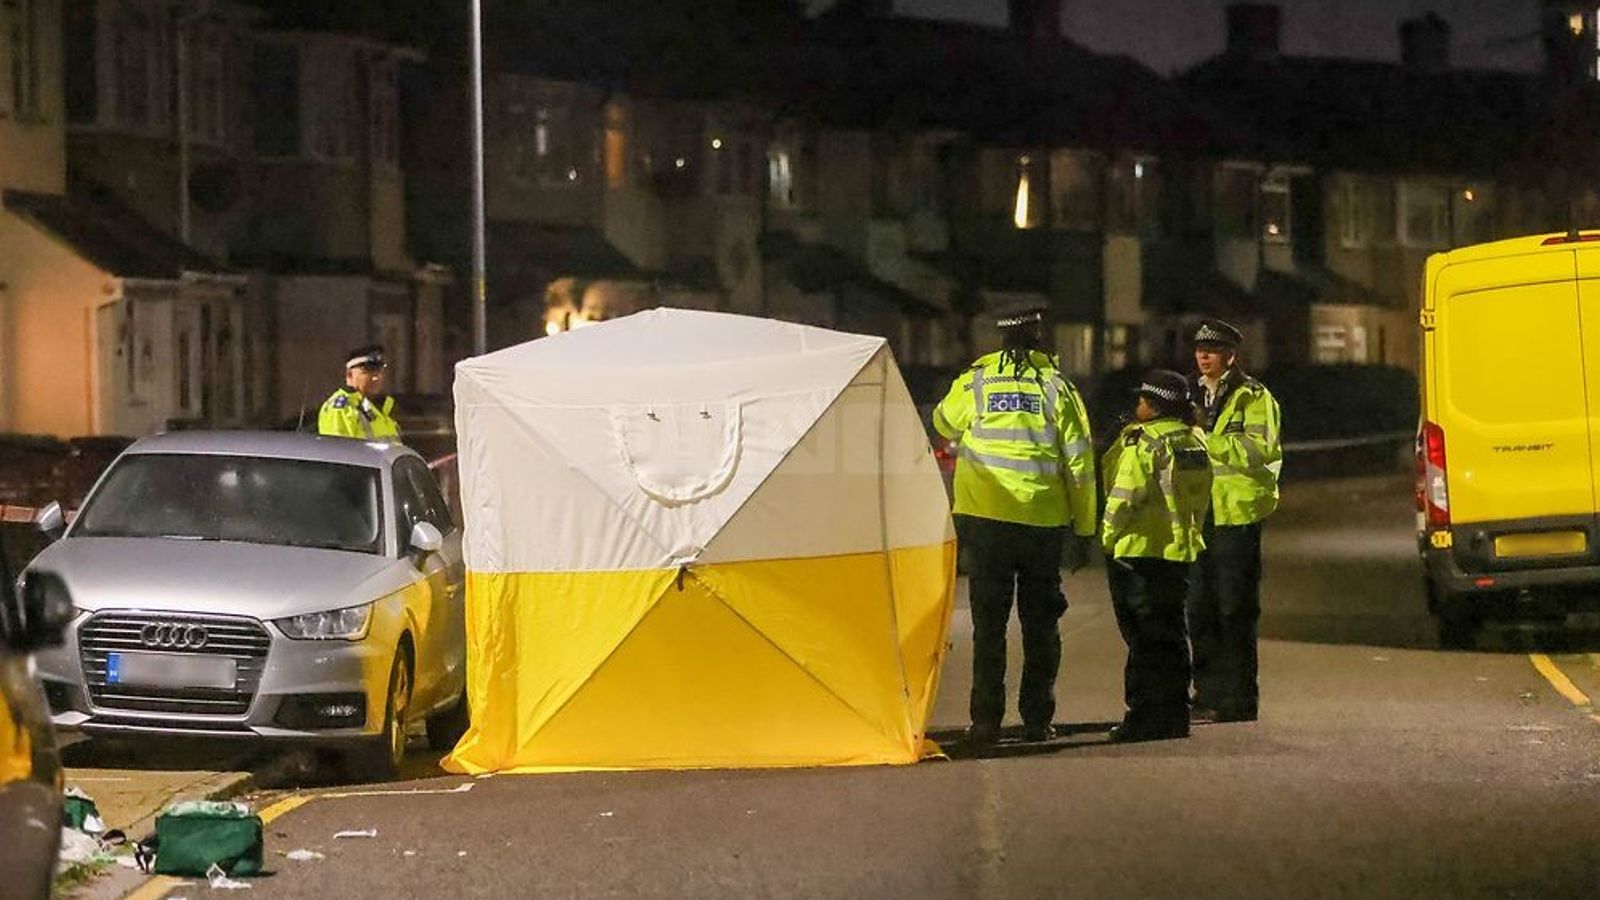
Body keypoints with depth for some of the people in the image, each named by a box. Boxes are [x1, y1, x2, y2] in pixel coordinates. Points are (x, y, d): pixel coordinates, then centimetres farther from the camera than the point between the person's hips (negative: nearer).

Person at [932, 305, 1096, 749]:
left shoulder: (975, 380, 1)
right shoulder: (1055, 384, -2)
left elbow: (944, 422, 20)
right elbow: (1079, 459, -1)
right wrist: (1084, 528, 4)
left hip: (985, 519, 0)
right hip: (1044, 524, 0)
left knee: (989, 622, 4)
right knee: (1040, 625, 11)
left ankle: (986, 720, -3)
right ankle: (1037, 718, 10)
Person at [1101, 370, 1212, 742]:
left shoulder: (1143, 442, -15)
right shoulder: (1194, 441, 9)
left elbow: (1126, 496, -17)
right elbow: (1199, 498, 14)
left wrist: (1109, 534, -5)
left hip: (1138, 549, -7)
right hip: (1179, 550, 7)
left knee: (1143, 636, -3)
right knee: (1172, 634, 12)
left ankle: (1146, 716, -2)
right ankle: (1175, 715, 14)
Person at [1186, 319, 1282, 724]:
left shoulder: (1253, 398, -4)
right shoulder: (1195, 396, 19)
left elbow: (1260, 450, -17)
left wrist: (1206, 438, -20)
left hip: (1237, 514, -7)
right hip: (1200, 516, 7)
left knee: (1235, 610, -5)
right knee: (1200, 610, 7)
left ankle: (1238, 700, 0)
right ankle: (1208, 695, 15)